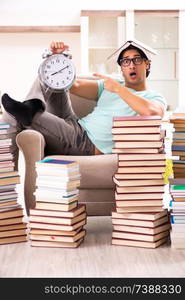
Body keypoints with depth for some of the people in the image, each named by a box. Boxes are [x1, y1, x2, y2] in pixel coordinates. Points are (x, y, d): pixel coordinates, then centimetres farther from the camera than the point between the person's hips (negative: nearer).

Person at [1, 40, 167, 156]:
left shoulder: (155, 98, 2)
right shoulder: (109, 86, 19)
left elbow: (153, 112, -25)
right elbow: (74, 85, 7)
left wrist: (118, 89, -19)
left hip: (89, 147, -6)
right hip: (75, 126, 7)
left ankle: (30, 113, -25)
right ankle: (34, 105, -24)